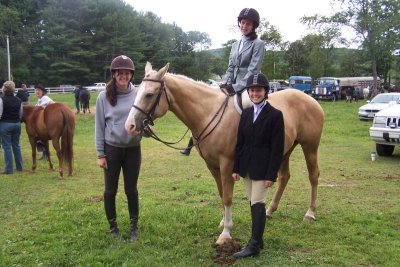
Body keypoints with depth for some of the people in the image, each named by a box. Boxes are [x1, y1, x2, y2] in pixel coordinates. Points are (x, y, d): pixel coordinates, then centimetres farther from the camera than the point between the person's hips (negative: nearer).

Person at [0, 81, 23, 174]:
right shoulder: (18, 100, 3)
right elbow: (20, 114, 7)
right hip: (17, 124, 5)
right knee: (16, 145, 16)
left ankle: (9, 169, 4)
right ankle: (19, 166, 23)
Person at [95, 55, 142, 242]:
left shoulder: (138, 95, -3)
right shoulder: (104, 97, -6)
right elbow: (99, 126, -3)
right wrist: (100, 154, -5)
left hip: (133, 149, 1)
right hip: (111, 149, -1)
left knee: (131, 190, 11)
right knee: (110, 190, 10)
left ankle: (134, 226, 26)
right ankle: (113, 226, 27)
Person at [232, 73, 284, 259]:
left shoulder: (275, 115, -9)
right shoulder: (246, 113, 7)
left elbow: (277, 148, -12)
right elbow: (239, 142, 9)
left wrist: (271, 174, -15)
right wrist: (236, 168, 6)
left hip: (262, 168, -6)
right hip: (246, 166, 6)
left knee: (257, 204, -4)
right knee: (253, 204, 14)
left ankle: (254, 245, 5)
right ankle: (258, 239, 26)